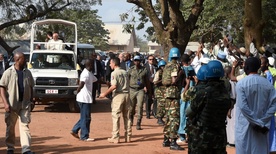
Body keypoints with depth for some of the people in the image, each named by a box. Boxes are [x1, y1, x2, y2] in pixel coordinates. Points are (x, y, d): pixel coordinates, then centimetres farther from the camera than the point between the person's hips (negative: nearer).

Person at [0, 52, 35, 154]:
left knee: (25, 126, -5)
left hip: (25, 104, 2)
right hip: (12, 104, -2)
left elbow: (31, 87, 16)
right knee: (10, 127, 7)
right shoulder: (8, 72, -4)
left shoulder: (27, 73, 9)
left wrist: (31, 101, 10)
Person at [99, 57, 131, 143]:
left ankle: (115, 138, -1)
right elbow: (128, 84, 10)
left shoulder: (114, 73, -8)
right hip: (126, 94, 6)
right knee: (127, 116, 10)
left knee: (116, 116, -1)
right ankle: (128, 137, 13)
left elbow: (114, 86, -17)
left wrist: (105, 94, -12)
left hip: (118, 95, -6)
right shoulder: (125, 72, 13)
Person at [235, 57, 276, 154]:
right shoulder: (268, 84, 1)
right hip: (262, 126, 4)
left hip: (245, 125, -3)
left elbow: (243, 106, -18)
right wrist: (263, 122, -8)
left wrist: (256, 123, -13)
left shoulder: (241, 84, -10)